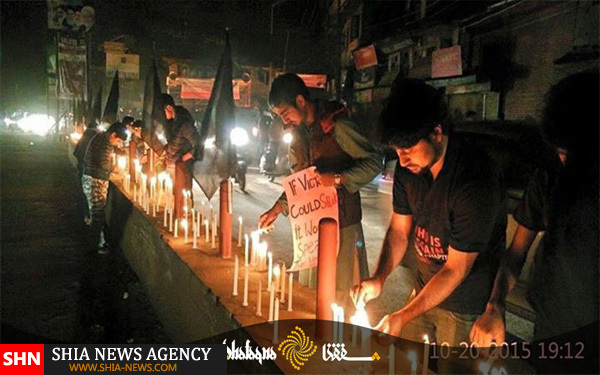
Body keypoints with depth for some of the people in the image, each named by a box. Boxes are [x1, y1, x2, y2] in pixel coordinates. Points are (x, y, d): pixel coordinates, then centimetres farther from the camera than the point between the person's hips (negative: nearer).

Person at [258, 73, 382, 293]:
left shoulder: (337, 126, -12)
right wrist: (277, 209, 8)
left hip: (342, 220, -7)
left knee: (343, 289, 1)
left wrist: (337, 179, -24)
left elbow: (373, 163, -13)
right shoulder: (298, 134, 11)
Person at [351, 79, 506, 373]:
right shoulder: (408, 167, -8)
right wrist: (379, 278, -13)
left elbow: (456, 269, -23)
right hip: (425, 288, 6)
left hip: (466, 306, -6)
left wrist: (404, 316, -23)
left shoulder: (476, 180, -30)